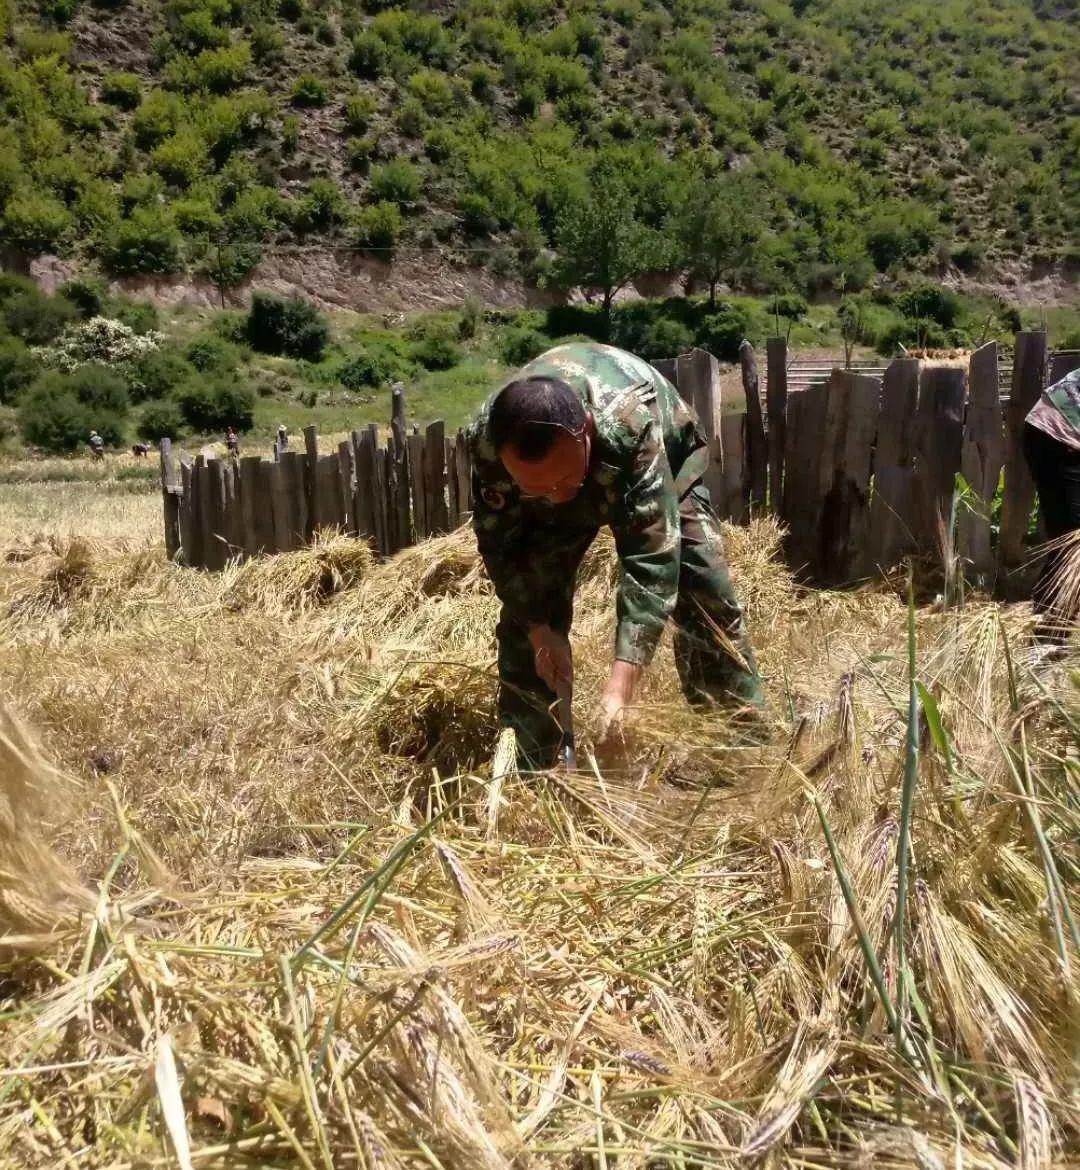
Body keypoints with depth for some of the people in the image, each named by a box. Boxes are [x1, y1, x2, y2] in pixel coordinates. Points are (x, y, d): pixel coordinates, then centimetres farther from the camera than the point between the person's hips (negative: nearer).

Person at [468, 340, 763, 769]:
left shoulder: (631, 425, -48)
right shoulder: (485, 441, -38)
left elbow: (651, 558, -49)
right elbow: (500, 546, -22)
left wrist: (620, 685, -54)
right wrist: (540, 631, -26)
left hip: (662, 466, -2)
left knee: (708, 595, -14)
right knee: (525, 615, -7)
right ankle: (533, 767, 5)